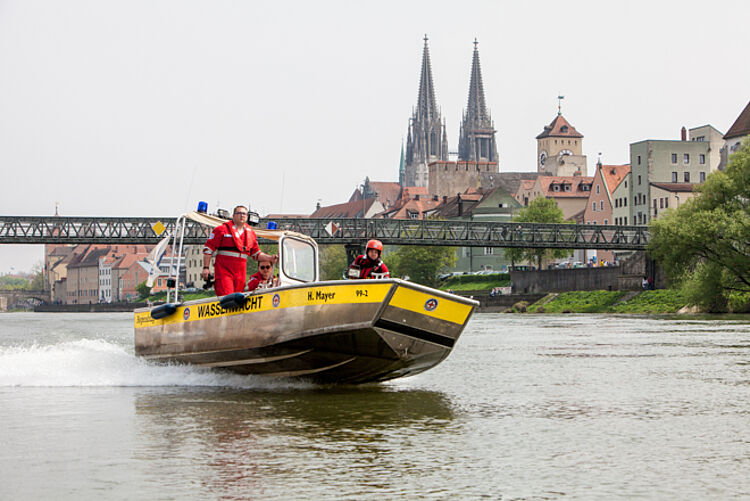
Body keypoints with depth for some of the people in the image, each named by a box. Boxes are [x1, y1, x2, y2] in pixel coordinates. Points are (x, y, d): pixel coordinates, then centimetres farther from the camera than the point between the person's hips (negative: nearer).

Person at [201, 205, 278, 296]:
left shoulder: (251, 233, 16)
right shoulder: (222, 229, 1)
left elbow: (256, 254, 23)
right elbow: (208, 248, 1)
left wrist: (270, 258, 6)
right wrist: (206, 268, -6)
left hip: (241, 273, 5)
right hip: (224, 271, -5)